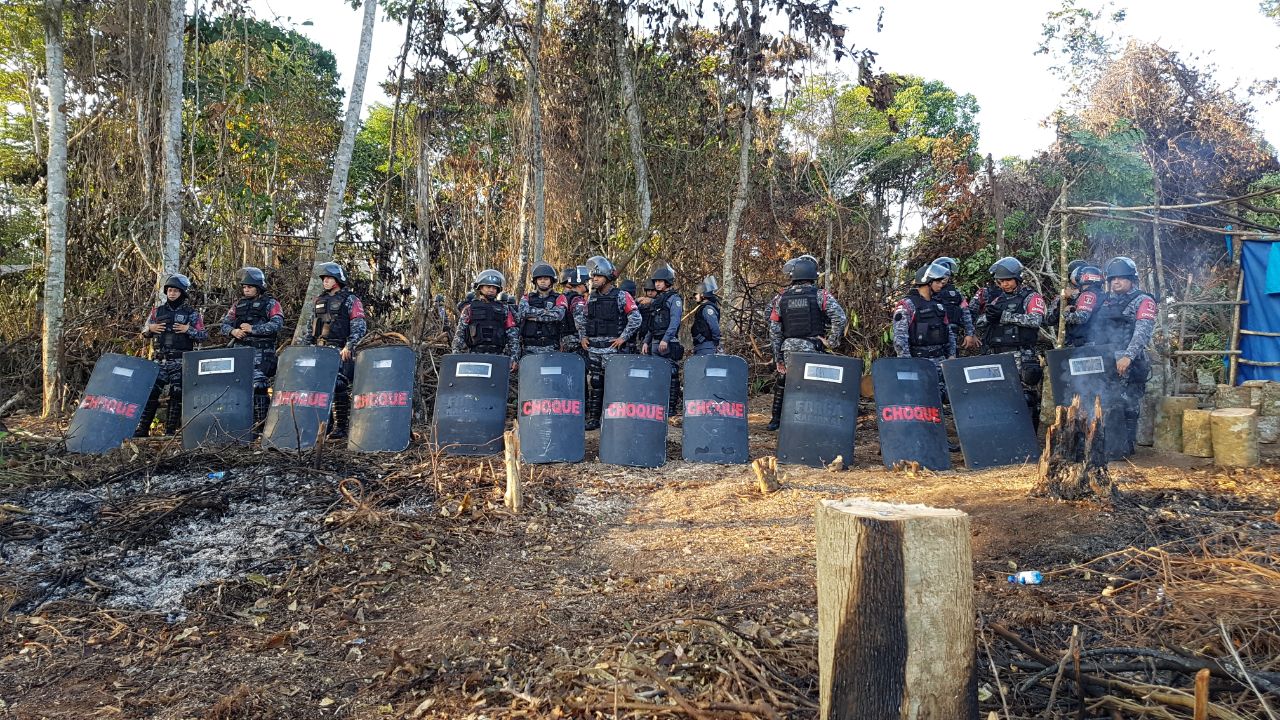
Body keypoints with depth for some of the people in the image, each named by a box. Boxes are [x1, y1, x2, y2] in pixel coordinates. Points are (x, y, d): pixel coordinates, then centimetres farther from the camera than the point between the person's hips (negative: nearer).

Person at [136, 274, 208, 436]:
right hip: (159, 360, 3)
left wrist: (188, 330, -15)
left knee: (177, 396, 0)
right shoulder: (158, 310, 12)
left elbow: (204, 336, -1)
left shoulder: (191, 313, 3)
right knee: (150, 393, -1)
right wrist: (150, 328, -3)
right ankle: (142, 429, 5)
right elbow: (144, 332, 18)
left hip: (180, 362, -2)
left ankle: (170, 431, 6)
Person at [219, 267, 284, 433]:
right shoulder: (238, 304, 18)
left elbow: (277, 324, -14)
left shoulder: (270, 304, 1)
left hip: (261, 352, -6)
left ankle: (260, 424, -9)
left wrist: (252, 329, -16)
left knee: (258, 387, -12)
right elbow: (225, 324, 16)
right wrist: (233, 331, -6)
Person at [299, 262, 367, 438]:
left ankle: (341, 425, -8)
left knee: (339, 386, -12)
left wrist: (349, 346, -20)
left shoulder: (350, 300, 0)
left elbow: (360, 326, -9)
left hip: (341, 351, -6)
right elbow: (311, 327, 25)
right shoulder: (319, 300, 19)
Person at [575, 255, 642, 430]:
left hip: (612, 348, -5)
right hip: (592, 348, 5)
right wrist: (583, 337, 12)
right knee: (593, 383, 8)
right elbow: (580, 317, 22)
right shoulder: (591, 297, 11)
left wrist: (623, 338, -11)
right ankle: (593, 418, 15)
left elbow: (636, 318, -9)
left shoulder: (621, 297, -5)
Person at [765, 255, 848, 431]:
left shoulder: (780, 299, 3)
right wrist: (831, 342, -5)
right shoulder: (821, 296, -2)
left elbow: (774, 331, 4)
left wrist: (778, 359, 9)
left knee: (782, 382, 16)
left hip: (788, 349, 2)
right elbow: (841, 318, -13)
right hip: (813, 349, -2)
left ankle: (776, 420, 21)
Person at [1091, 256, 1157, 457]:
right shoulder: (1104, 301, 21)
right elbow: (1092, 330, 20)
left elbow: (1142, 332, -12)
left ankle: (1126, 447, -1)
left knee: (1127, 407, -6)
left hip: (1128, 365, -5)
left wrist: (1128, 356, -25)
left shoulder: (1143, 301, 2)